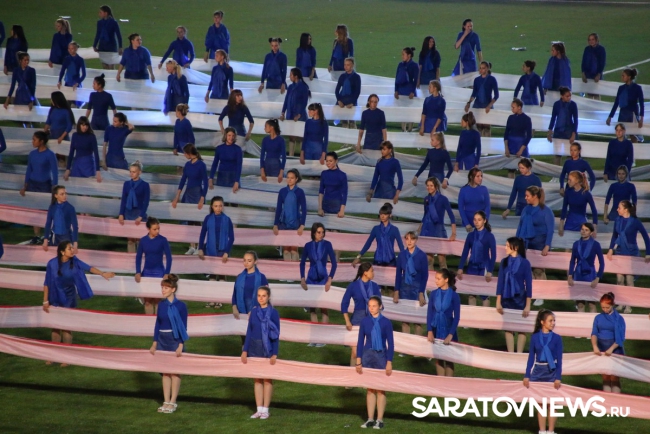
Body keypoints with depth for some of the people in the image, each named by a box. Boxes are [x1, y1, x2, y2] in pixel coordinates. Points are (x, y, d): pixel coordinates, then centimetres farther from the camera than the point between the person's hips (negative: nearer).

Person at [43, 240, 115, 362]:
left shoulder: (74, 261, -11)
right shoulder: (52, 264, -17)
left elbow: (88, 268, -16)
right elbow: (47, 283, -11)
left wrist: (102, 273, -33)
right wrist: (45, 301, -9)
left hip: (69, 299, 1)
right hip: (55, 299, -1)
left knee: (67, 328, 3)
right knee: (56, 328, 7)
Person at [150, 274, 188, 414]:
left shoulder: (180, 306, -9)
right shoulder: (161, 304, 6)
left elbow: (183, 327, -8)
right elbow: (157, 324, 11)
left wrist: (181, 346, -14)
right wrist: (154, 344, 10)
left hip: (175, 340, -5)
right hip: (162, 340, 5)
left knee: (174, 372, 1)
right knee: (165, 372, 8)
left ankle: (173, 402, 7)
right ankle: (166, 402, 12)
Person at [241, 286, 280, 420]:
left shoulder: (273, 313, -6)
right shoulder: (254, 312, 5)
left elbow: (276, 335, -6)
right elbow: (249, 332, 8)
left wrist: (274, 354, -12)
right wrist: (245, 350, 4)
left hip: (268, 348, -4)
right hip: (254, 348, 4)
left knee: (267, 379, 3)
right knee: (257, 379, 7)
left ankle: (265, 410, 9)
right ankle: (259, 409, 11)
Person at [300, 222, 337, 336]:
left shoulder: (327, 244, -5)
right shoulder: (308, 245, 2)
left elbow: (334, 263, -5)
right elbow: (302, 263, 10)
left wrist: (330, 280, -11)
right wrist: (302, 279, 3)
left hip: (323, 279, -3)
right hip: (311, 279, 3)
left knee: (324, 308, -5)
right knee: (312, 307, 5)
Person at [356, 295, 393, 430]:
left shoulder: (386, 322, -6)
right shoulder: (365, 322, 0)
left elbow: (390, 343, -4)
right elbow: (360, 341, 4)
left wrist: (389, 363, -8)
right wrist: (358, 361, 1)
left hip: (381, 356, -2)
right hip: (367, 355, 2)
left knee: (380, 389, 3)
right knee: (370, 389, 8)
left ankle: (379, 420, 9)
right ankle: (370, 419, 13)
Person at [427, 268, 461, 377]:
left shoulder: (454, 296, -9)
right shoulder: (433, 294, 0)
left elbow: (456, 317, -9)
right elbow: (429, 313, 1)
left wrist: (450, 335, -16)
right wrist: (429, 331, -8)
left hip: (448, 329, -3)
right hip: (436, 329, 3)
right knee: (438, 358, 8)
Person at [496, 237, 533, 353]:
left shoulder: (524, 263, -9)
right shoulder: (504, 262, 1)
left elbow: (528, 284, -7)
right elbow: (500, 282, 4)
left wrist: (528, 305, -9)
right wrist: (498, 302, 1)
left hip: (520, 298, -3)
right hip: (506, 299, 3)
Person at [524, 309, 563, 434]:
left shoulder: (557, 338, -4)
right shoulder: (535, 337, -1)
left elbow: (559, 359, -4)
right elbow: (531, 357, 4)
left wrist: (558, 377, -9)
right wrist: (527, 376, 2)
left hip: (551, 372, -1)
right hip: (538, 372, 1)